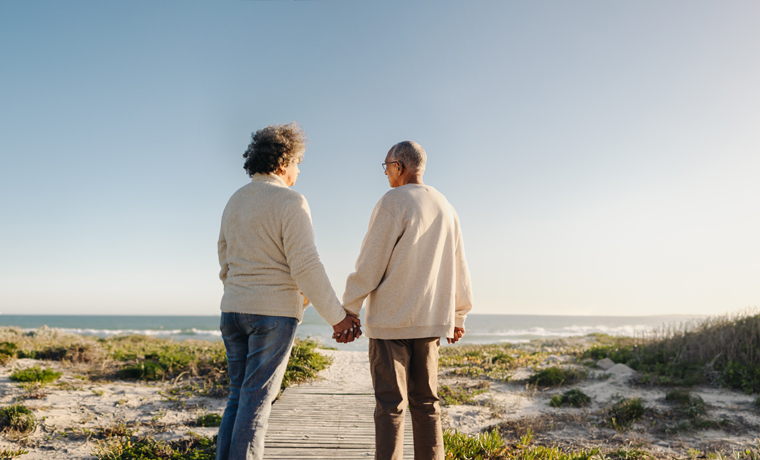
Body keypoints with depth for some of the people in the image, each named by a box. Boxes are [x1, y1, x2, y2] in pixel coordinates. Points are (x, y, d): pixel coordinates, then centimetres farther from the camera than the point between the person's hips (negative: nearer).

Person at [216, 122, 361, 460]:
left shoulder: (235, 201, 13)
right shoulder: (290, 201, -11)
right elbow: (305, 267, -18)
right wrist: (337, 316, -14)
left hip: (233, 309, 7)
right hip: (275, 310, -7)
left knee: (239, 397, 14)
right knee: (257, 398, -1)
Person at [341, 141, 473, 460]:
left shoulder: (393, 203, -9)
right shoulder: (445, 208, 12)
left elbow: (370, 265, -12)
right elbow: (458, 269, 16)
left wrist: (347, 311, -4)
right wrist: (458, 315, 24)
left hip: (391, 320, -6)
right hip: (430, 320, 6)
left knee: (390, 405, -2)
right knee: (425, 402, 12)